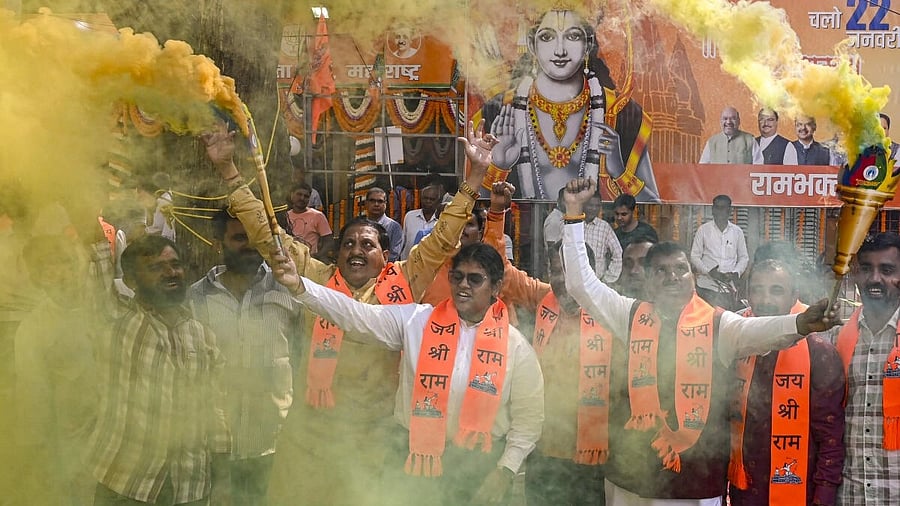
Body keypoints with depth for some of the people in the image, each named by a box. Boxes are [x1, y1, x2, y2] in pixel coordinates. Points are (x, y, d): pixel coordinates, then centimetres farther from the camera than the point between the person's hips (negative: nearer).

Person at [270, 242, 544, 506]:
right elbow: (357, 315, -10)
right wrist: (299, 285, -23)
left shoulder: (515, 346, -1)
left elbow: (529, 417, 2)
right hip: (415, 458, 0)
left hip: (479, 469, 0)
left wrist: (505, 471, -7)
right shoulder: (416, 321, -1)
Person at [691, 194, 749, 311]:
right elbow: (694, 256, 4)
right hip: (707, 286, -2)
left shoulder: (737, 232, 10)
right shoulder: (703, 230, 4)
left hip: (729, 287, 2)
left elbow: (744, 257, 14)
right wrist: (709, 271, -12)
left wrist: (735, 273, -5)